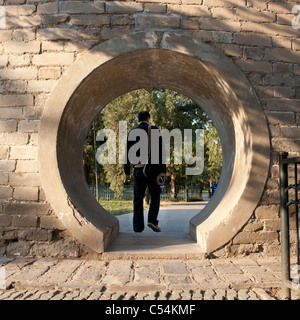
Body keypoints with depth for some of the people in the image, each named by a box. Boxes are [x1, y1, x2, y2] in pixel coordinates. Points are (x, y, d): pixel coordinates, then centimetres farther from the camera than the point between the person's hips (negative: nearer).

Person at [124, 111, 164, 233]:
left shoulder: (132, 132, 9)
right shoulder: (154, 130, 3)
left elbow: (128, 152, 6)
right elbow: (161, 150, -4)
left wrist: (127, 171, 10)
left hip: (138, 168, 2)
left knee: (138, 198, 7)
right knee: (155, 195, 12)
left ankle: (138, 227, 10)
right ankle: (152, 220, -3)